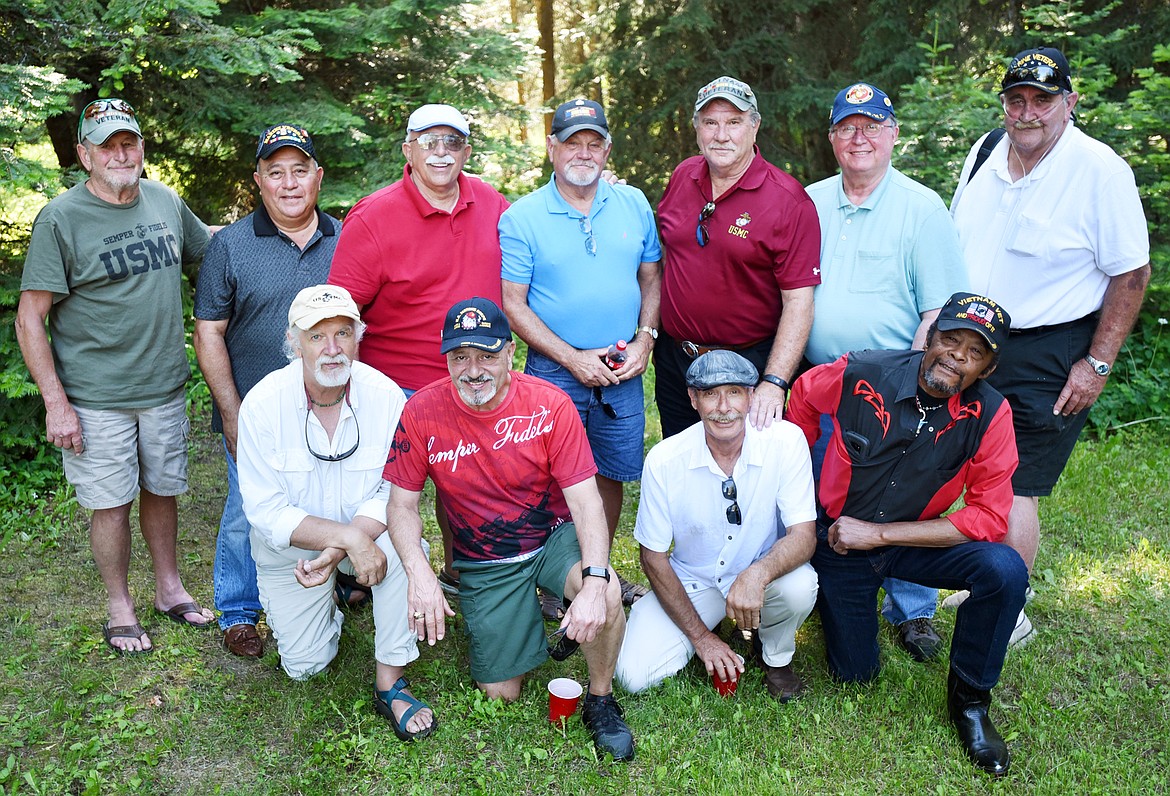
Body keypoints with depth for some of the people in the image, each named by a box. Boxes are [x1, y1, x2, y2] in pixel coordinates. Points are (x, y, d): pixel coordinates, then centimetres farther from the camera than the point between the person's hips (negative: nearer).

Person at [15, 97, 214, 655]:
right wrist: (55, 403, -14)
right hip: (96, 398, -4)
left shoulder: (166, 202, 4)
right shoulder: (60, 220, -11)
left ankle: (170, 589, 34)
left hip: (165, 387, 4)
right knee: (111, 502, 6)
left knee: (161, 489, 16)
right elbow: (29, 320, -10)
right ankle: (120, 608, 25)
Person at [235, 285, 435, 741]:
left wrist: (336, 552, -32)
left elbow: (393, 493, -17)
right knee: (304, 665, 0)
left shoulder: (386, 397, -20)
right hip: (289, 546, 0)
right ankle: (335, 598, 33)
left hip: (364, 534, 0)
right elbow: (266, 511, -22)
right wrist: (349, 537, -35)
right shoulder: (262, 404, -22)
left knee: (402, 541, -33)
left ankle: (390, 682, -15)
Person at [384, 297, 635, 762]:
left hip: (554, 537, -1)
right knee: (500, 692, -1)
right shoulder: (422, 413, -14)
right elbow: (402, 504, -8)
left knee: (607, 596, -34)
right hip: (485, 562, 2)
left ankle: (600, 700, -3)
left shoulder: (549, 405, -17)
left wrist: (595, 582, -34)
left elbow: (585, 500, -19)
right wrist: (419, 572, -27)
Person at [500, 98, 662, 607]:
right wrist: (574, 359, -14)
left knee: (611, 475, 13)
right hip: (554, 373, -3)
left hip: (623, 374, 3)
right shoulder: (521, 217, -6)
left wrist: (645, 341, -4)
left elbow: (650, 278, 12)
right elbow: (512, 303, -9)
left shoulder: (634, 205, 5)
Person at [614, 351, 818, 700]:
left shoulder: (786, 441, -20)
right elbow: (653, 556, -9)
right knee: (634, 674, -16)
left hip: (762, 577, 0)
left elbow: (804, 535, -20)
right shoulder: (664, 460, -19)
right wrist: (701, 636, -11)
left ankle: (776, 657, 3)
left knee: (800, 586, -33)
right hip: (691, 581, 0)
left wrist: (757, 574, -42)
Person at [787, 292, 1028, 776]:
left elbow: (989, 517, -20)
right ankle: (824, 593, 38)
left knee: (1005, 571, -27)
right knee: (855, 673, 7)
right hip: (839, 537, 0)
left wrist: (878, 533, -23)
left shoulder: (990, 414, -20)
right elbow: (803, 397, 0)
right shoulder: (860, 374, -22)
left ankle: (969, 698, -2)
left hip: (913, 542, 1)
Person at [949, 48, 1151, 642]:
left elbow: (1131, 273, -9)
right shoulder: (984, 153, 4)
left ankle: (1009, 614, 15)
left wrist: (1098, 365, -12)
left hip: (1048, 355, -5)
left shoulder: (1101, 171, -13)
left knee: (1013, 491, -3)